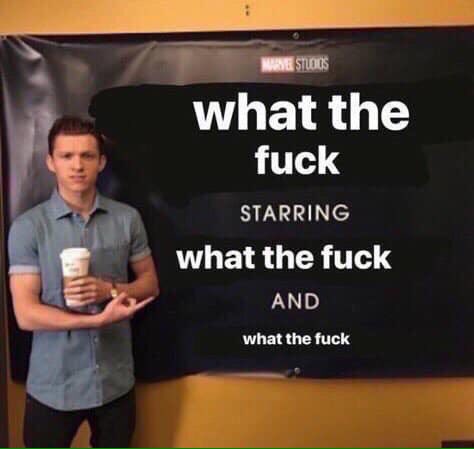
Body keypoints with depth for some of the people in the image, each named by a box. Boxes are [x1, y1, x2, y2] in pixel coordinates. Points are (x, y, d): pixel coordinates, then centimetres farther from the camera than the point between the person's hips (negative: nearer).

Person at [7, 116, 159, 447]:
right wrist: (100, 319, -20)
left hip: (116, 381, 2)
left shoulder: (128, 218, -3)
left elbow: (150, 284, 5)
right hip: (53, 387, -2)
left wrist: (110, 290, -14)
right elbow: (26, 314, -13)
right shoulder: (28, 227, -9)